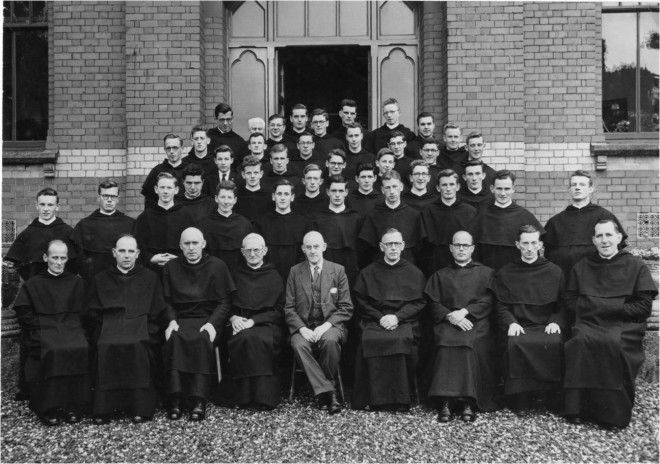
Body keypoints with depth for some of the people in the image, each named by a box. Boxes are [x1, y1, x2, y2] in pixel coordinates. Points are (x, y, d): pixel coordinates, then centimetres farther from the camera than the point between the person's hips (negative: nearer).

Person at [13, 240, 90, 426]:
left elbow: (82, 311, 15)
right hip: (44, 329, -1)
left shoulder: (76, 282, 18)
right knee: (52, 351, -33)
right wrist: (39, 327, -7)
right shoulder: (33, 284, 12)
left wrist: (75, 326, -2)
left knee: (81, 349, -30)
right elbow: (23, 313, 6)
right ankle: (49, 408, -22)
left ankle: (73, 405, -20)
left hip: (71, 327, 1)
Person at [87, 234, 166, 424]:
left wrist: (147, 333, -5)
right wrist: (104, 331, -4)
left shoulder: (150, 278, 18)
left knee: (138, 345, -33)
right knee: (105, 346, -31)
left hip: (140, 324, -1)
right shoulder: (100, 279, 21)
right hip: (109, 328, 1)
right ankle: (102, 409, -24)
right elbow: (93, 314, 14)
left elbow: (157, 315, 12)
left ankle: (140, 408, -27)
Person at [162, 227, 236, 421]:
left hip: (208, 319, -1)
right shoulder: (171, 267, 14)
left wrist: (212, 323, -12)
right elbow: (167, 302, 10)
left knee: (202, 339, -34)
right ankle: (176, 398, -33)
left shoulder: (217, 266, 9)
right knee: (174, 338, -33)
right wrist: (171, 320, -9)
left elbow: (224, 302, 3)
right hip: (180, 319, 1)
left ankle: (199, 400, -35)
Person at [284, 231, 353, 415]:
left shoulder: (338, 270, 7)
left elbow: (346, 308, 3)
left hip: (330, 325, -1)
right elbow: (289, 308, 6)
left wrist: (326, 326, -13)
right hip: (303, 327, 1)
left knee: (330, 340, -35)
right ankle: (328, 392, -28)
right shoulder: (295, 272, 10)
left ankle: (329, 385, -16)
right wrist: (302, 328, -12)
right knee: (299, 345, -32)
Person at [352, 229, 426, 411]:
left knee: (402, 339, -35)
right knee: (370, 340, -33)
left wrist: (397, 317, -11)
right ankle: (375, 398, -24)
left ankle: (400, 399, -24)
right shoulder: (367, 273, 15)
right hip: (375, 321, 1)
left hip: (404, 322, -1)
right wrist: (380, 317, -9)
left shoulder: (414, 273, 14)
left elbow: (419, 302, 4)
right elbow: (361, 302, 7)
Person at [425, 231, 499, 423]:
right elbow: (434, 304, 11)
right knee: (447, 344, -32)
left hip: (476, 322, -1)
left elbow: (489, 302, 6)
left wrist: (465, 311, -9)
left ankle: (468, 402, -35)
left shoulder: (486, 273, 19)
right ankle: (445, 401, -37)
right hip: (448, 322, 1)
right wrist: (450, 317, -9)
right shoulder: (440, 275, 23)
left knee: (469, 343, -34)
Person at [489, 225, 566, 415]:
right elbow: (501, 306, 9)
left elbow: (563, 305, 12)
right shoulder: (505, 274, 13)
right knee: (514, 344, -33)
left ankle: (552, 397, -17)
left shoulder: (554, 272, 13)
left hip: (547, 326, 0)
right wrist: (511, 322, -10)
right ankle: (521, 400, -20)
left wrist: (556, 322, -7)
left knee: (554, 343, -32)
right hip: (519, 326, 0)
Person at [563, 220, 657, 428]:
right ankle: (577, 409, -25)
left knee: (613, 342, -34)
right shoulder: (581, 267, 18)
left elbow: (644, 307, 2)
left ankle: (616, 412, -19)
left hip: (624, 326, -2)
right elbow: (571, 302, 14)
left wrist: (604, 306, -6)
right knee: (580, 341, -32)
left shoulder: (636, 266, 9)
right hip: (589, 324, 2)